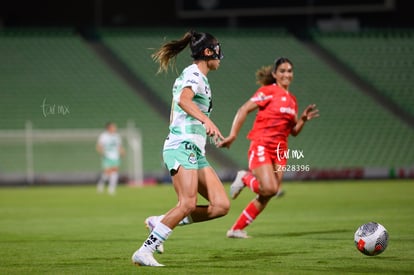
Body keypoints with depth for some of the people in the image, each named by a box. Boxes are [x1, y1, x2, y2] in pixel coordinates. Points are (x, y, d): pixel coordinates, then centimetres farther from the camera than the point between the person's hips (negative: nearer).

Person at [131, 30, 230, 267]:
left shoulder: (195, 76, 24)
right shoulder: (194, 74, -6)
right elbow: (184, 100, -27)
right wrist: (206, 120, -40)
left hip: (195, 152, 10)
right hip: (183, 146, -10)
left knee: (221, 206, -3)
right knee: (188, 204, -25)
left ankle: (159, 223, 3)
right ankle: (145, 251, -21)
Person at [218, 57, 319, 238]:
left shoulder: (292, 100, 17)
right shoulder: (269, 91, -4)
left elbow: (293, 131, 21)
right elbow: (244, 110, -8)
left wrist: (304, 119, 2)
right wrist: (233, 135, -15)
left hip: (280, 151, 7)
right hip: (261, 146, -7)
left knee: (267, 196, 0)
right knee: (269, 188, -23)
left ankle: (236, 229, 11)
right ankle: (245, 178, 9)